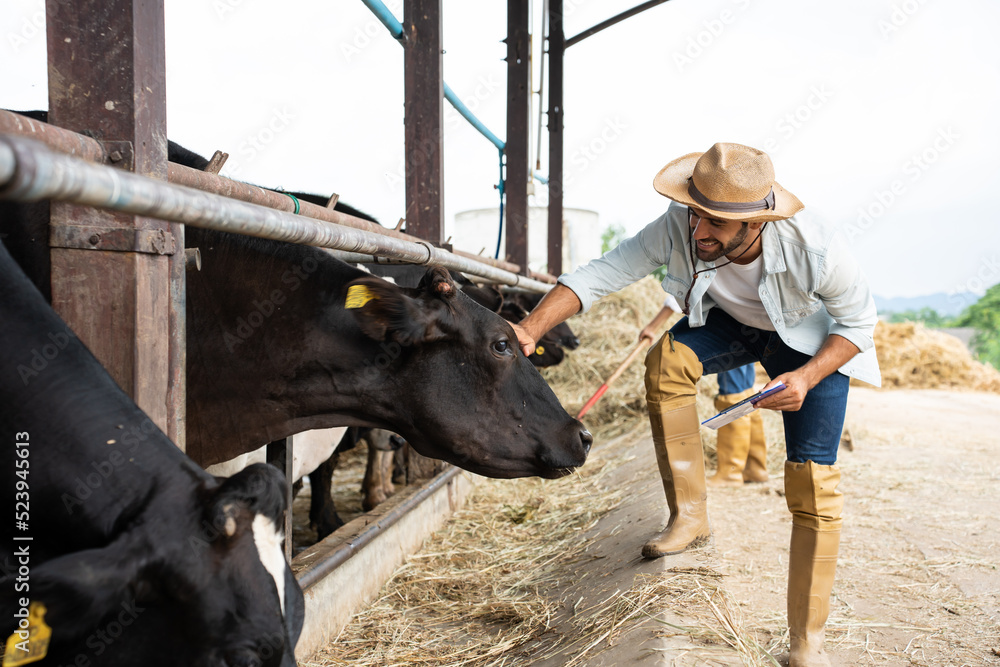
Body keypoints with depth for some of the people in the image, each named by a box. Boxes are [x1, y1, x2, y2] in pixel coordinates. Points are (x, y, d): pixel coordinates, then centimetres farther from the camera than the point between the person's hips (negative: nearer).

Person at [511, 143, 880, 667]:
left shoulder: (816, 249, -36)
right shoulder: (678, 229, -32)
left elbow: (858, 322, -19)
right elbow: (600, 274, -32)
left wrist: (807, 377, -34)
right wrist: (531, 329, -45)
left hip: (815, 342, -2)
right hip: (730, 323, 2)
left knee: (813, 485, -10)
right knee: (667, 359, -32)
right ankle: (688, 518, -15)